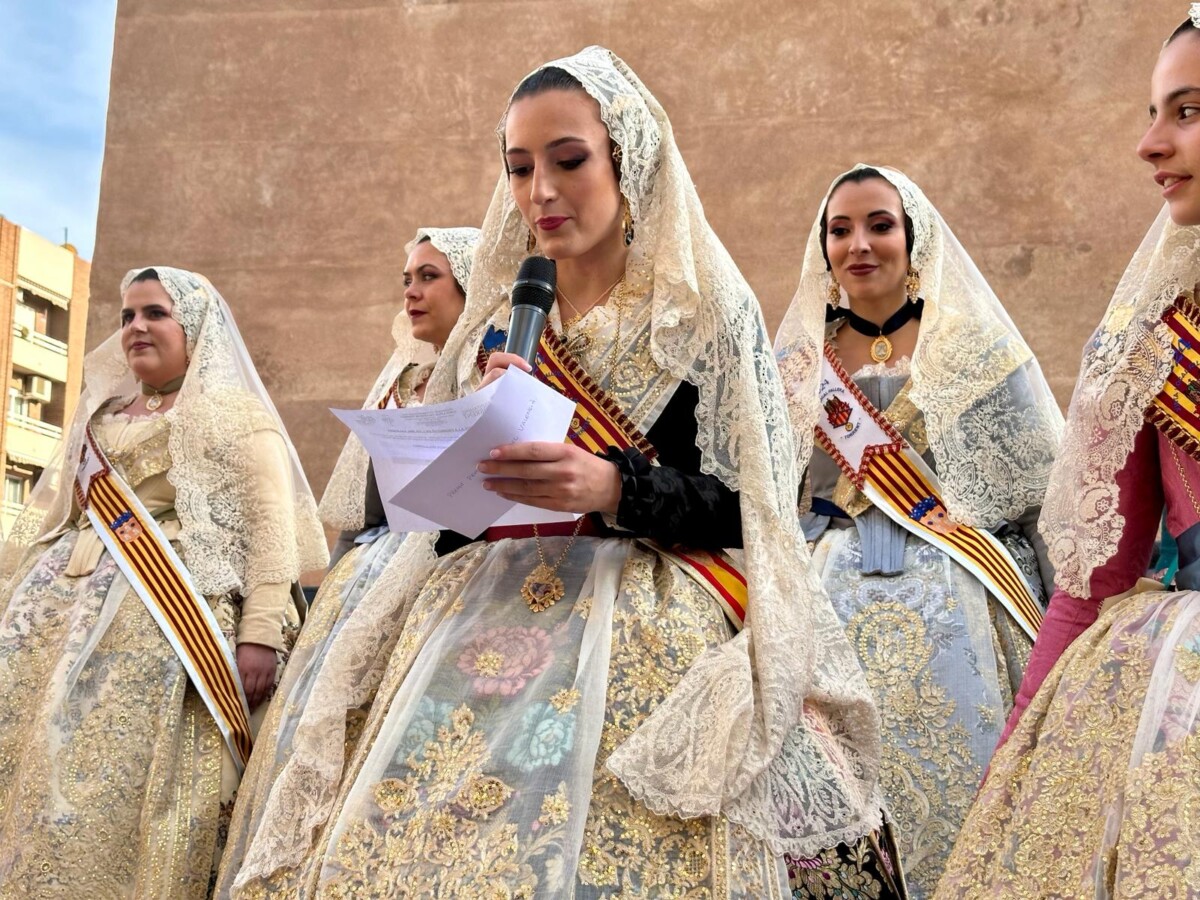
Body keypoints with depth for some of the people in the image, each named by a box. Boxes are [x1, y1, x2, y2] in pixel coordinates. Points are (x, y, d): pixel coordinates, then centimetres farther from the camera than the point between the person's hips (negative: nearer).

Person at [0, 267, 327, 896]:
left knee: (119, 789, -11)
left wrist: (263, 631, -19)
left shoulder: (234, 413, 2)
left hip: (160, 623, -7)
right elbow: (52, 515, 25)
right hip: (65, 612, 7)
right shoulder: (102, 414, 23)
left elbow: (269, 521, -8)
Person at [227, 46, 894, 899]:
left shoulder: (707, 307, 2)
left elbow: (753, 508, -3)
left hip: (638, 647, -4)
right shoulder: (499, 321, 15)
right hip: (481, 638, 4)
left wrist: (613, 488, -19)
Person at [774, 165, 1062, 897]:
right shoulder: (800, 362, 11)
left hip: (952, 607, -2)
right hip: (836, 608, 2)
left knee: (952, 784, -4)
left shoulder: (975, 346, 4)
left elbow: (1040, 484, 2)